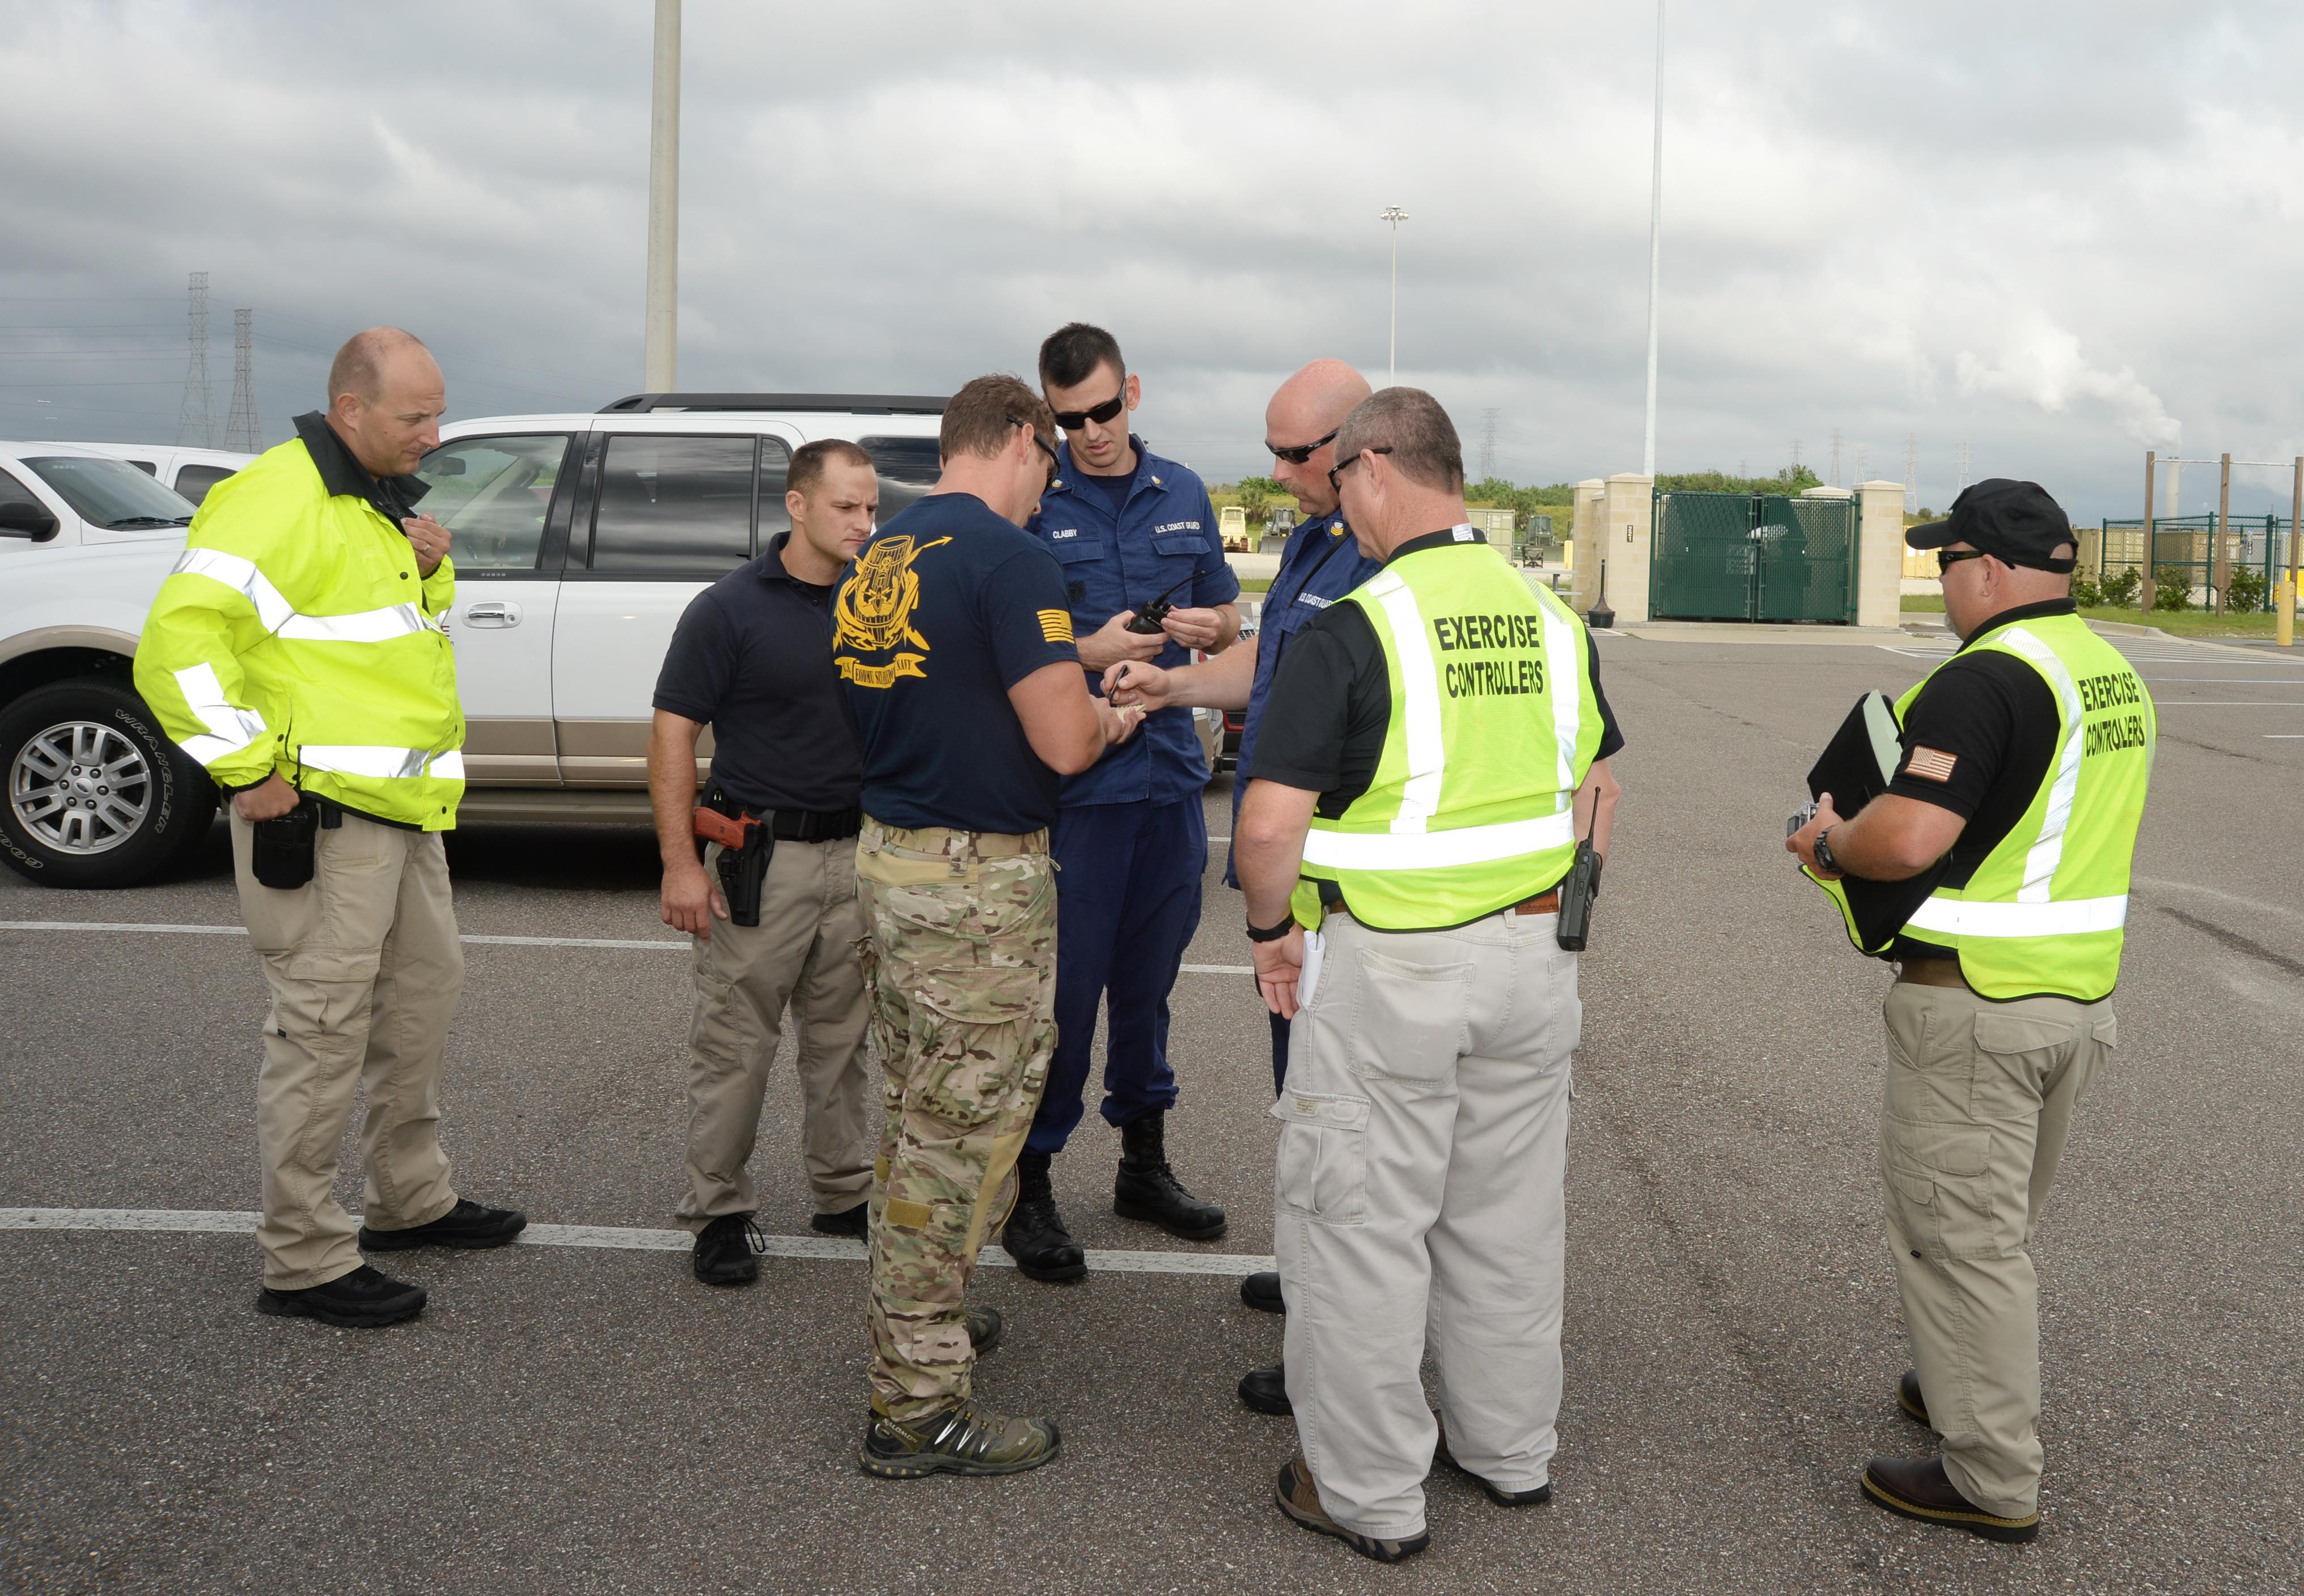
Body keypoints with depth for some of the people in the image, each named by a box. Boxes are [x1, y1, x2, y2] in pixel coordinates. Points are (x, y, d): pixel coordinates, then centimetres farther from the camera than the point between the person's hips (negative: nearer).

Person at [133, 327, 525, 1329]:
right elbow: (178, 642, -24)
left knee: (424, 988, 19)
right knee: (324, 1031, -5)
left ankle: (410, 1200, 36)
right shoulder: (276, 500, -17)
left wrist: (432, 569, 5)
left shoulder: (385, 503, 15)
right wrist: (251, 768, -21)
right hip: (321, 812, -10)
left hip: (402, 804, 10)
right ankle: (304, 1263, 6)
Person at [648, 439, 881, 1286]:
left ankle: (847, 1192, 27)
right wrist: (681, 863, -15)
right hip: (761, 857, -4)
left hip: (857, 852, 5)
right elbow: (673, 732, -8)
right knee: (735, 1044, 2)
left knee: (841, 1038, 15)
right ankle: (718, 1212, 13)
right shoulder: (731, 607, -7)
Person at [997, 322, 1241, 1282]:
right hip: (1069, 782, -5)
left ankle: (1144, 1164, 30)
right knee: (1064, 986, -1)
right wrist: (1086, 653, -20)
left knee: (1148, 979, 15)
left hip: (1170, 775, 5)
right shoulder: (1028, 505, -4)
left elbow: (1227, 620, 20)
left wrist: (1210, 626, -4)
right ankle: (1028, 1188, 12)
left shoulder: (1184, 494, 11)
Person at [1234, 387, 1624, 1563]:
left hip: (1388, 967, -6)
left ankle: (1369, 1494, 17)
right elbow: (1596, 793, 12)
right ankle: (1511, 1450, 34)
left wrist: (1273, 928, -3)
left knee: (1362, 1225, 7)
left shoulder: (1353, 630, -16)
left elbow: (1271, 822, -20)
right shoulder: (1551, 618, 3)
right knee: (1508, 1216, 18)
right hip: (1533, 958, 6)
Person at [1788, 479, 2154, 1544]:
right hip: (2081, 987, 9)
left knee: (1959, 1231, 1)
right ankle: (1961, 1384, 38)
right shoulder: (2117, 676, 10)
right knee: (1999, 1220, 22)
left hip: (1975, 1004, -9)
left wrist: (1827, 844, -8)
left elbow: (1908, 839, -28)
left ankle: (1993, 1481, 10)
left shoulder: (1984, 679, -20)